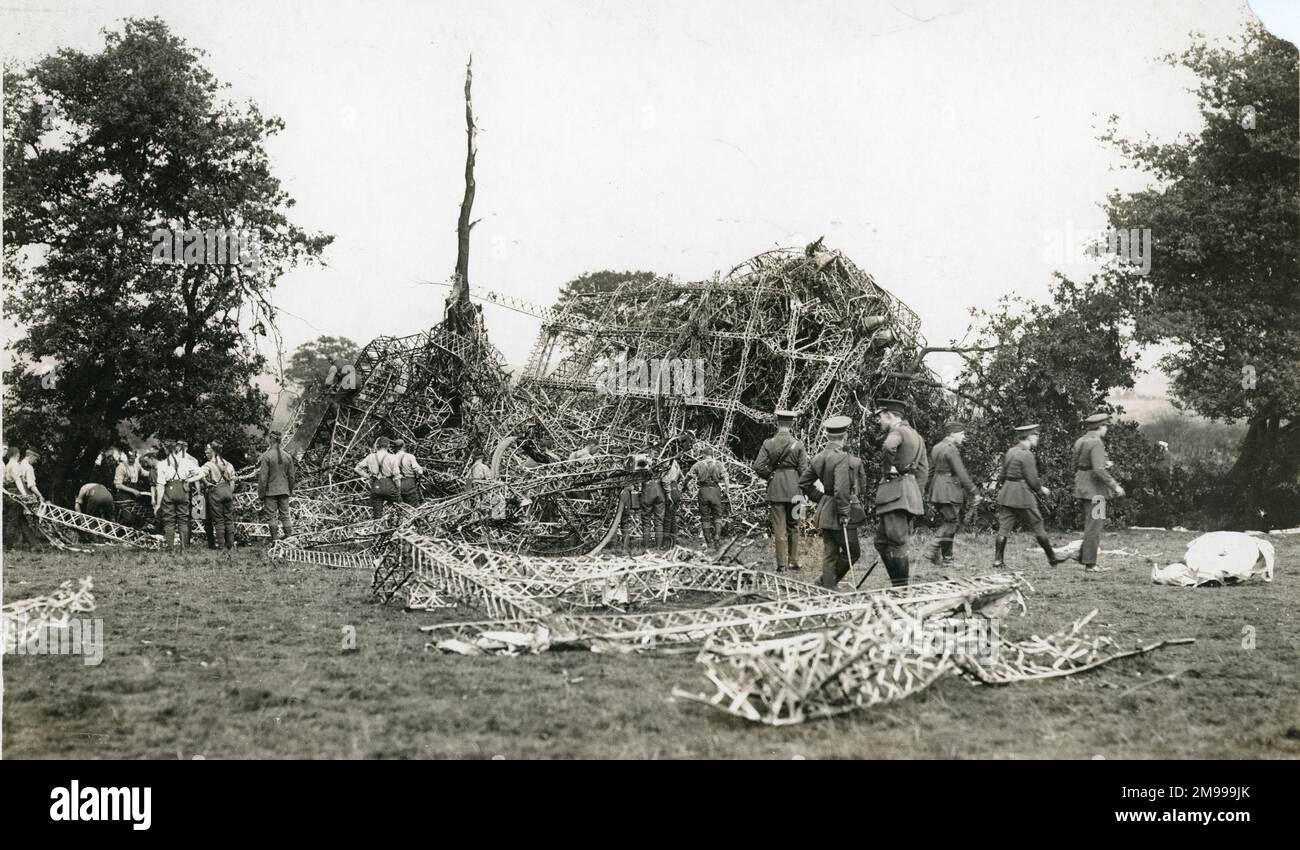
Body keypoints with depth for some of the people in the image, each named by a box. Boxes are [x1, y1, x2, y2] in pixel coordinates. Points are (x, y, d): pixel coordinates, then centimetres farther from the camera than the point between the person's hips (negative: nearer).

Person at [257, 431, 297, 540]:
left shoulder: (266, 456, -11)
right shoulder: (287, 456, 3)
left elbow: (263, 478, -11)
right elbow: (292, 476, 8)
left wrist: (261, 494, -5)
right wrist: (290, 491, 19)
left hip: (270, 491, -4)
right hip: (284, 490, 4)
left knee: (271, 516, 2)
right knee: (285, 515, 9)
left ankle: (273, 539, 1)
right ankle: (288, 536, 8)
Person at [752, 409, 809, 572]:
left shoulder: (768, 443, -4)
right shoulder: (798, 445, -4)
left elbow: (758, 466, -9)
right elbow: (804, 470, -4)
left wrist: (769, 476, 8)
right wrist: (802, 492, 7)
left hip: (775, 490, -1)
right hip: (793, 489, 1)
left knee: (779, 528, 2)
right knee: (793, 527, 14)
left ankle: (781, 564, 1)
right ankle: (793, 562, 18)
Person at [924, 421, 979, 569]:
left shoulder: (936, 447, 15)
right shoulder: (951, 449, -14)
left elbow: (930, 471, 21)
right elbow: (961, 473, -17)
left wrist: (927, 493, 27)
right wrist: (974, 492, -13)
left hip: (936, 490, 9)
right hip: (949, 491, -9)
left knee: (949, 523, 12)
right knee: (951, 522, -5)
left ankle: (946, 558, 10)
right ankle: (934, 551, -11)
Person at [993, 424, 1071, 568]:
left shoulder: (1010, 451, 10)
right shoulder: (1027, 455, -14)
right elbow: (1031, 479, -15)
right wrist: (1041, 490, 2)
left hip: (1006, 495, 7)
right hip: (1023, 495, -7)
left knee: (1004, 528, 5)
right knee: (1037, 527, 4)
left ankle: (998, 561, 1)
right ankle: (1052, 558, 14)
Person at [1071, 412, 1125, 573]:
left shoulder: (1080, 442, 11)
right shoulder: (1096, 443, -16)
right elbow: (1099, 470, -25)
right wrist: (1115, 486, -18)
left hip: (1081, 488, 9)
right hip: (1094, 490, -9)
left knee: (1099, 525, 19)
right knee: (1094, 527, -2)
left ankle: (1082, 555, 17)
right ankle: (1090, 564, 2)